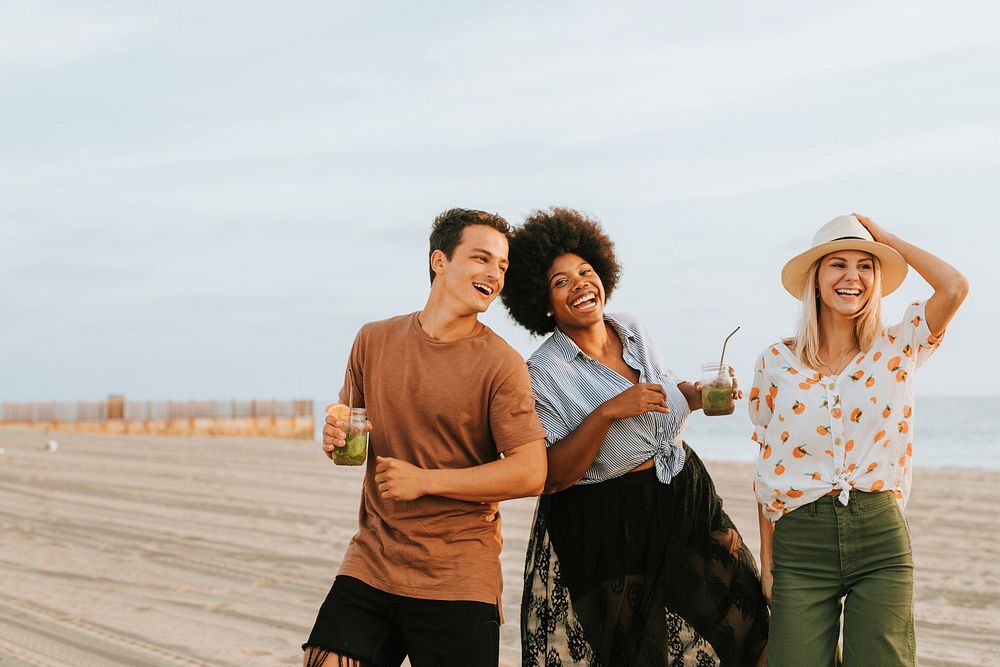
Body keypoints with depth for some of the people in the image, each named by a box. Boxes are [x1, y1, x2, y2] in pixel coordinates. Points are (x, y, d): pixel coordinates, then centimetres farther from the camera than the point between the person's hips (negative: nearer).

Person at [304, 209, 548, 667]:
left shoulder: (501, 364, -8)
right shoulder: (374, 341, 6)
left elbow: (531, 473, -13)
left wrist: (425, 480, -15)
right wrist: (337, 439, -6)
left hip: (458, 577, -3)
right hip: (371, 561, 3)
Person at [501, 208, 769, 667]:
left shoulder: (634, 332, 4)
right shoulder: (543, 373, -14)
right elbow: (552, 478, -20)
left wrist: (694, 395, 0)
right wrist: (608, 412, -28)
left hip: (685, 509, 6)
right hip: (606, 538, -5)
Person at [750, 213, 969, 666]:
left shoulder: (896, 350, 4)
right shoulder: (777, 362, 5)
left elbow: (954, 288, -13)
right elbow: (767, 466, 9)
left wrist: (886, 238, 1)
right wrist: (766, 562, 7)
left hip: (881, 538, 0)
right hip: (801, 542, 0)